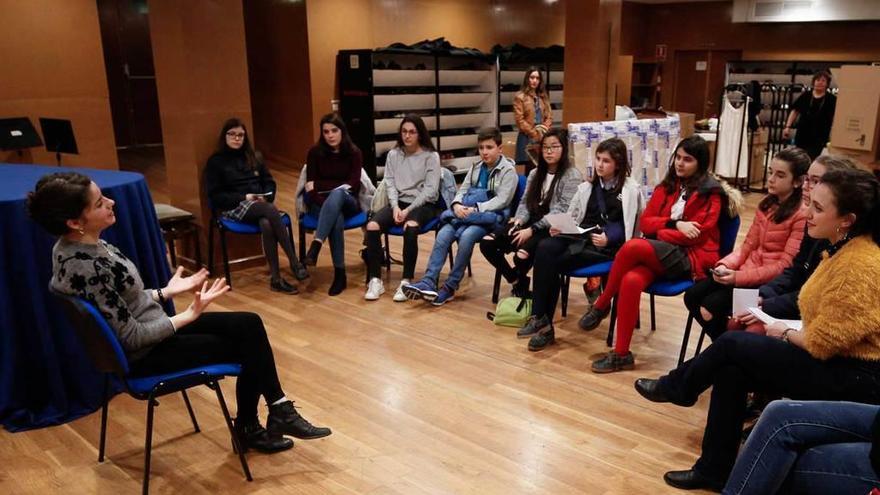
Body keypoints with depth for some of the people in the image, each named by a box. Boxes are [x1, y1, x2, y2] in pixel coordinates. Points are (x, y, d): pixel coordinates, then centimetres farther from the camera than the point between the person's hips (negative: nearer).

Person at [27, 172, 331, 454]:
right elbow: (131, 337, -25)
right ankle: (249, 429, 24)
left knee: (249, 326, 2)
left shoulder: (84, 245, 0)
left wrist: (167, 292, 7)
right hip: (142, 354, -9)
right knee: (246, 347, 1)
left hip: (150, 329, 9)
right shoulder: (85, 267, -30)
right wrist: (190, 314, -19)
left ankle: (278, 411, 11)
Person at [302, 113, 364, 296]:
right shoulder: (315, 152, 1)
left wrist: (320, 186, -10)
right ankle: (339, 273, -37)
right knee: (336, 219, -36)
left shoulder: (354, 153, 0)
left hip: (348, 203, 0)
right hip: (321, 203, 0)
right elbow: (310, 187, -4)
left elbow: (353, 186, -9)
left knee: (337, 194, -38)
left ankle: (315, 246, -49)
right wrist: (328, 205, -21)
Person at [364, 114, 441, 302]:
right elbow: (389, 183, 6)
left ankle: (406, 281, -28)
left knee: (410, 227, -37)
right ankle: (375, 280, -18)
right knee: (372, 226, -24)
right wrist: (395, 206, -12)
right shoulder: (393, 154, 10)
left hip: (423, 204, -4)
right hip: (399, 202, 4)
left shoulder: (431, 156, -2)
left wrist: (409, 210, -17)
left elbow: (430, 190, -8)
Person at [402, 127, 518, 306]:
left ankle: (450, 287, -24)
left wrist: (475, 209, -22)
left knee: (466, 236, -34)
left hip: (491, 217, -5)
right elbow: (462, 190, 13)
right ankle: (428, 282, -29)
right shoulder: (476, 168, 17)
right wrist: (457, 205, -11)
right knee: (443, 234, -23)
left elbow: (502, 201, -12)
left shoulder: (508, 170, -2)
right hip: (466, 213, 5)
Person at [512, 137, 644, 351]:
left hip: (607, 246, -5)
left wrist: (608, 238, -23)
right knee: (544, 248, -28)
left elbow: (627, 227, -6)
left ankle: (543, 320, -12)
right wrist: (560, 227, -2)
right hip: (580, 237, 5)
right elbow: (572, 217, 20)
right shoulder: (587, 187, 22)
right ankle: (540, 318, -27)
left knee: (552, 263, -25)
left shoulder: (630, 189, 4)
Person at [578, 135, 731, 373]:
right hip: (661, 252, 5)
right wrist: (674, 224, -10)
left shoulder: (710, 193, 0)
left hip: (692, 257, -4)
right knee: (631, 280, -30)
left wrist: (658, 232, -5)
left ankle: (601, 305, -12)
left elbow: (697, 234, -9)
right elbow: (645, 222, 8)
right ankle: (621, 354, -24)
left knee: (632, 246, -31)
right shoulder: (668, 186, 16)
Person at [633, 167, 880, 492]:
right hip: (836, 359, 9)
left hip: (854, 377, -9)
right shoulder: (844, 250, 7)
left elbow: (822, 342, -22)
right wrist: (787, 330, 2)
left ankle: (676, 387, 18)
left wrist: (785, 334, -4)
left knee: (731, 344, -10)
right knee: (731, 370, -2)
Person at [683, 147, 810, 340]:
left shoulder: (803, 214, -13)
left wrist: (739, 277, -22)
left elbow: (786, 265, -17)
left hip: (771, 281, -7)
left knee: (711, 305, -22)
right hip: (747, 269, 8)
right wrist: (725, 265, -8)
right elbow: (748, 246, 11)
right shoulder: (766, 204, 11)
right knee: (692, 296, -8)